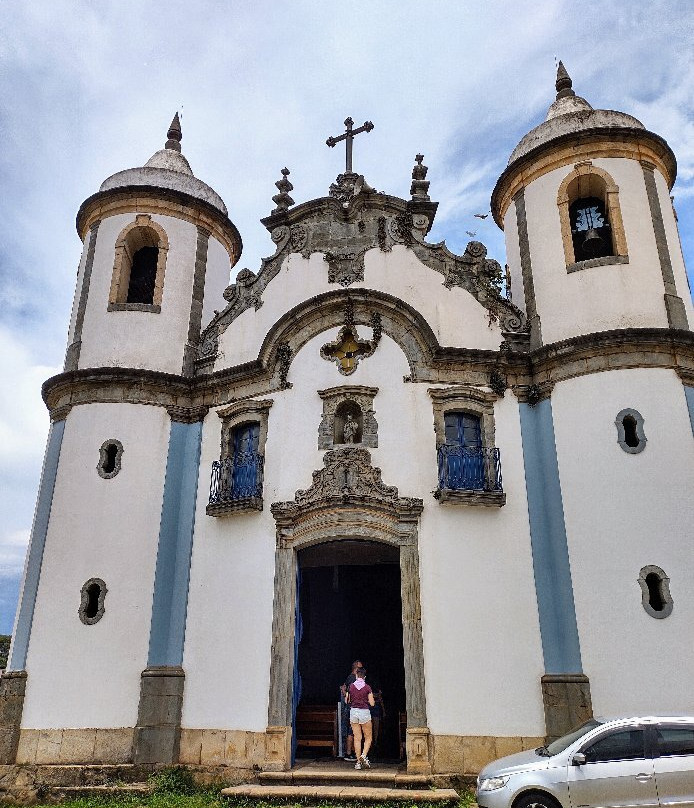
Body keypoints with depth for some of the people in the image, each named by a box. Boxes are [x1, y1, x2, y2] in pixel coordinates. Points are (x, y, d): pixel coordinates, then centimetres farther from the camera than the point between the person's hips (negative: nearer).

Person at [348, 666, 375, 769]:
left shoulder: (351, 686, -1)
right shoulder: (367, 688, -7)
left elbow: (347, 701, 6)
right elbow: (372, 703, -5)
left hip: (353, 711, 2)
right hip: (364, 712, -2)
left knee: (357, 738, 9)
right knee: (368, 737, 11)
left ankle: (358, 761, 7)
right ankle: (364, 755, -11)